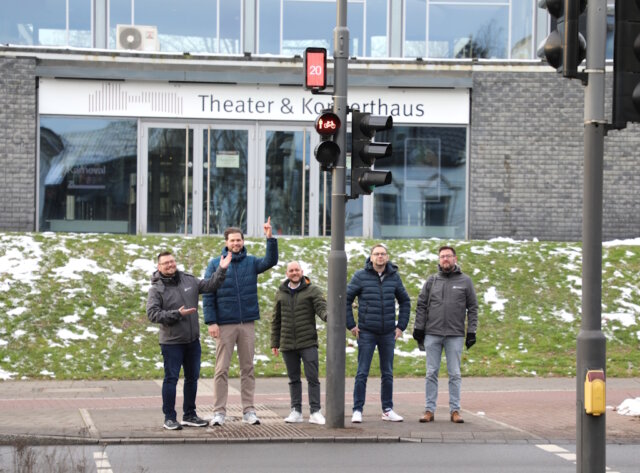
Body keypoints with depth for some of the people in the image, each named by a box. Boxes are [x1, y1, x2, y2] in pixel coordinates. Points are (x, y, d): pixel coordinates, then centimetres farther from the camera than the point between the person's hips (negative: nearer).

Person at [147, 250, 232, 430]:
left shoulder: (189, 280, 7)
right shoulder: (156, 289, -9)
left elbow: (209, 285, 12)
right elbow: (152, 314, -17)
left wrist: (221, 270, 1)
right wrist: (177, 314, -21)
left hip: (193, 340, 6)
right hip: (171, 341, -6)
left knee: (192, 378, 12)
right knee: (171, 379, -2)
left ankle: (189, 415, 23)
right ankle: (169, 417, 6)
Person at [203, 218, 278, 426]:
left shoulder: (251, 262, 7)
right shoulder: (215, 264, 0)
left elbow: (271, 261, -10)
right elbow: (208, 295, -3)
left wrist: (270, 238, -21)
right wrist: (211, 322, -10)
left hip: (247, 323, 2)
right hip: (225, 325, -2)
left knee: (248, 368, 7)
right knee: (222, 369, 0)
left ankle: (249, 411, 12)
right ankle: (219, 411, 3)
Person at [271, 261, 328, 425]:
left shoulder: (312, 290, 2)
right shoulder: (281, 293, 12)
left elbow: (322, 307, -12)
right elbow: (276, 320, 16)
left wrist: (327, 316, -36)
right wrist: (274, 343, 12)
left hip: (308, 343, -3)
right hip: (288, 344, 3)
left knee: (312, 378, -7)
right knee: (293, 379, 9)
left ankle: (315, 412, -5)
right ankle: (296, 411, 15)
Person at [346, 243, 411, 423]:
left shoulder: (394, 277, 4)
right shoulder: (360, 276, -5)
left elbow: (405, 301, 15)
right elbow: (346, 300, -1)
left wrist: (401, 326, 8)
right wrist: (351, 325, -4)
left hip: (388, 333, 3)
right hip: (367, 332, -3)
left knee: (387, 374, 9)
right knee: (362, 373, -4)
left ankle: (387, 410, 16)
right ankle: (357, 410, 0)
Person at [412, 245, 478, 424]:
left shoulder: (465, 281, 4)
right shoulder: (431, 280, 7)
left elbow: (473, 308, 5)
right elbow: (421, 306, 9)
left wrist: (471, 331, -2)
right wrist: (418, 328, 2)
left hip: (455, 335, -1)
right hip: (432, 334, 1)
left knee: (455, 374, 2)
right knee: (431, 373, 3)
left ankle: (455, 410, 7)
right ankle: (430, 410, 7)